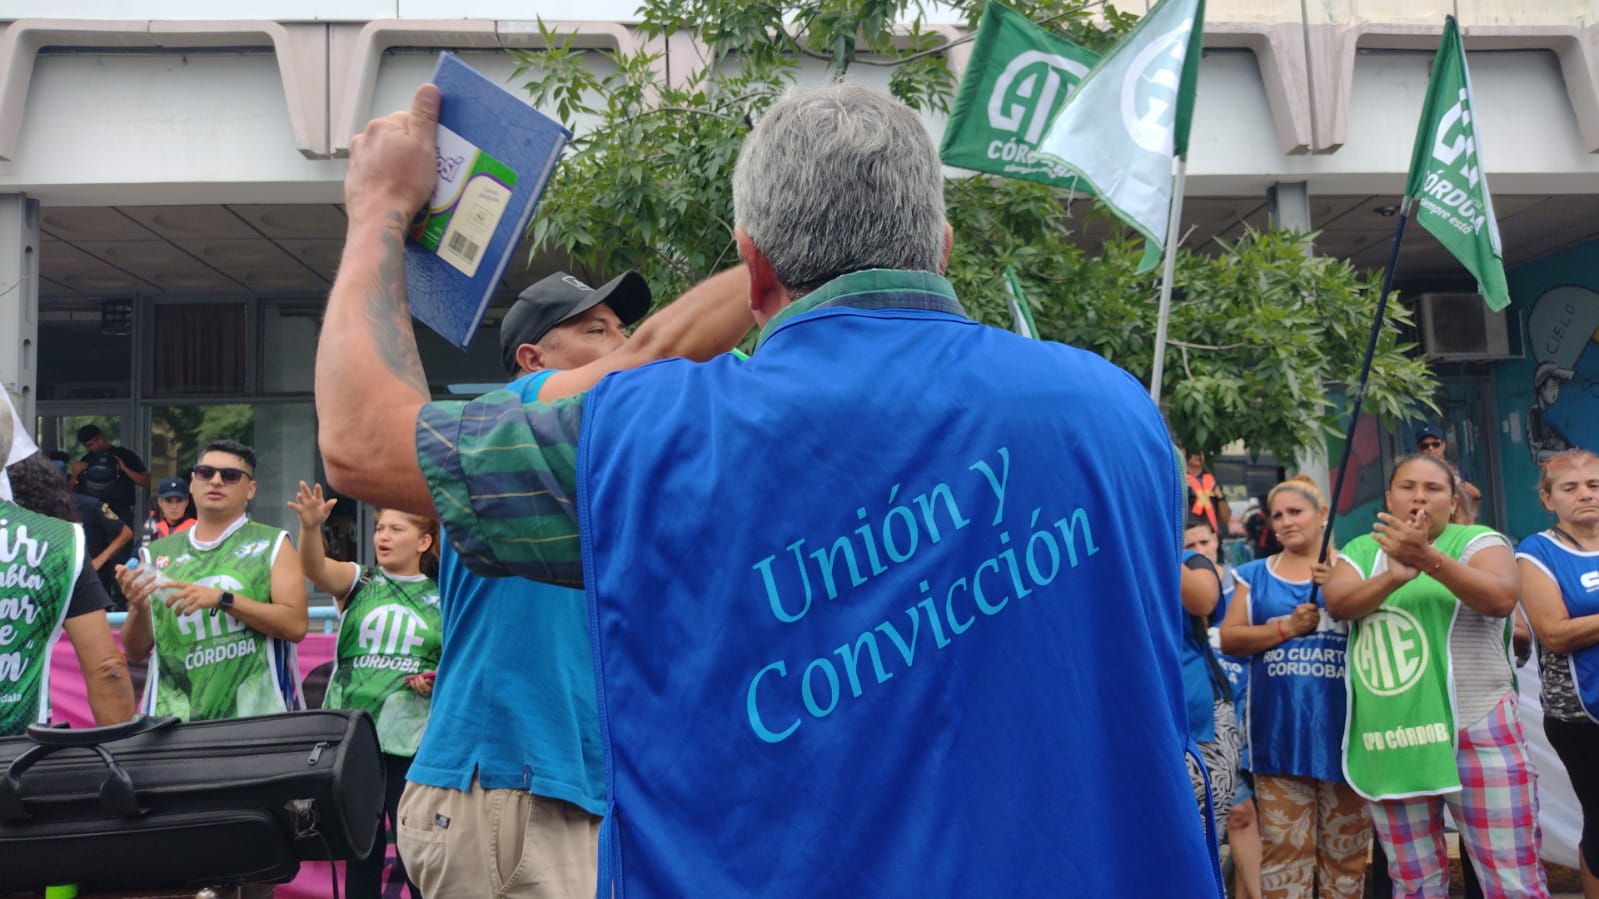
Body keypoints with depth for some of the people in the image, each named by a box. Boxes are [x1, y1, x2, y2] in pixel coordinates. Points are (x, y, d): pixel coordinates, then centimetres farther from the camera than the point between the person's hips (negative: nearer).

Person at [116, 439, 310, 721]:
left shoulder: (272, 544, 2)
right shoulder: (157, 554, 10)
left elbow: (296, 625, -10)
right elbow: (137, 651, 11)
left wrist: (222, 599, -18)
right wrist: (139, 609, -9)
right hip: (174, 717, 2)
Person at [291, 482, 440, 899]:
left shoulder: (443, 600, 6)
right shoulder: (358, 582, 6)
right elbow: (315, 568, -15)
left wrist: (440, 680, -8)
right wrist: (310, 527, -34)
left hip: (413, 742, -1)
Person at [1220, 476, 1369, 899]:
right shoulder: (1255, 574, 11)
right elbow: (1229, 639, 3)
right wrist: (1285, 629, -11)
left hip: (1340, 726, -1)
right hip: (1279, 730, 1)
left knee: (1344, 847, 7)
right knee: (1284, 846, 3)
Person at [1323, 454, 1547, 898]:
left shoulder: (1478, 541, 0)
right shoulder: (1362, 550, 10)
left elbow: (1502, 596, -21)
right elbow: (1337, 601, -10)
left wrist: (1430, 558, -36)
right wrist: (1393, 577, -29)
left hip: (1476, 733, -3)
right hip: (1388, 743, 3)